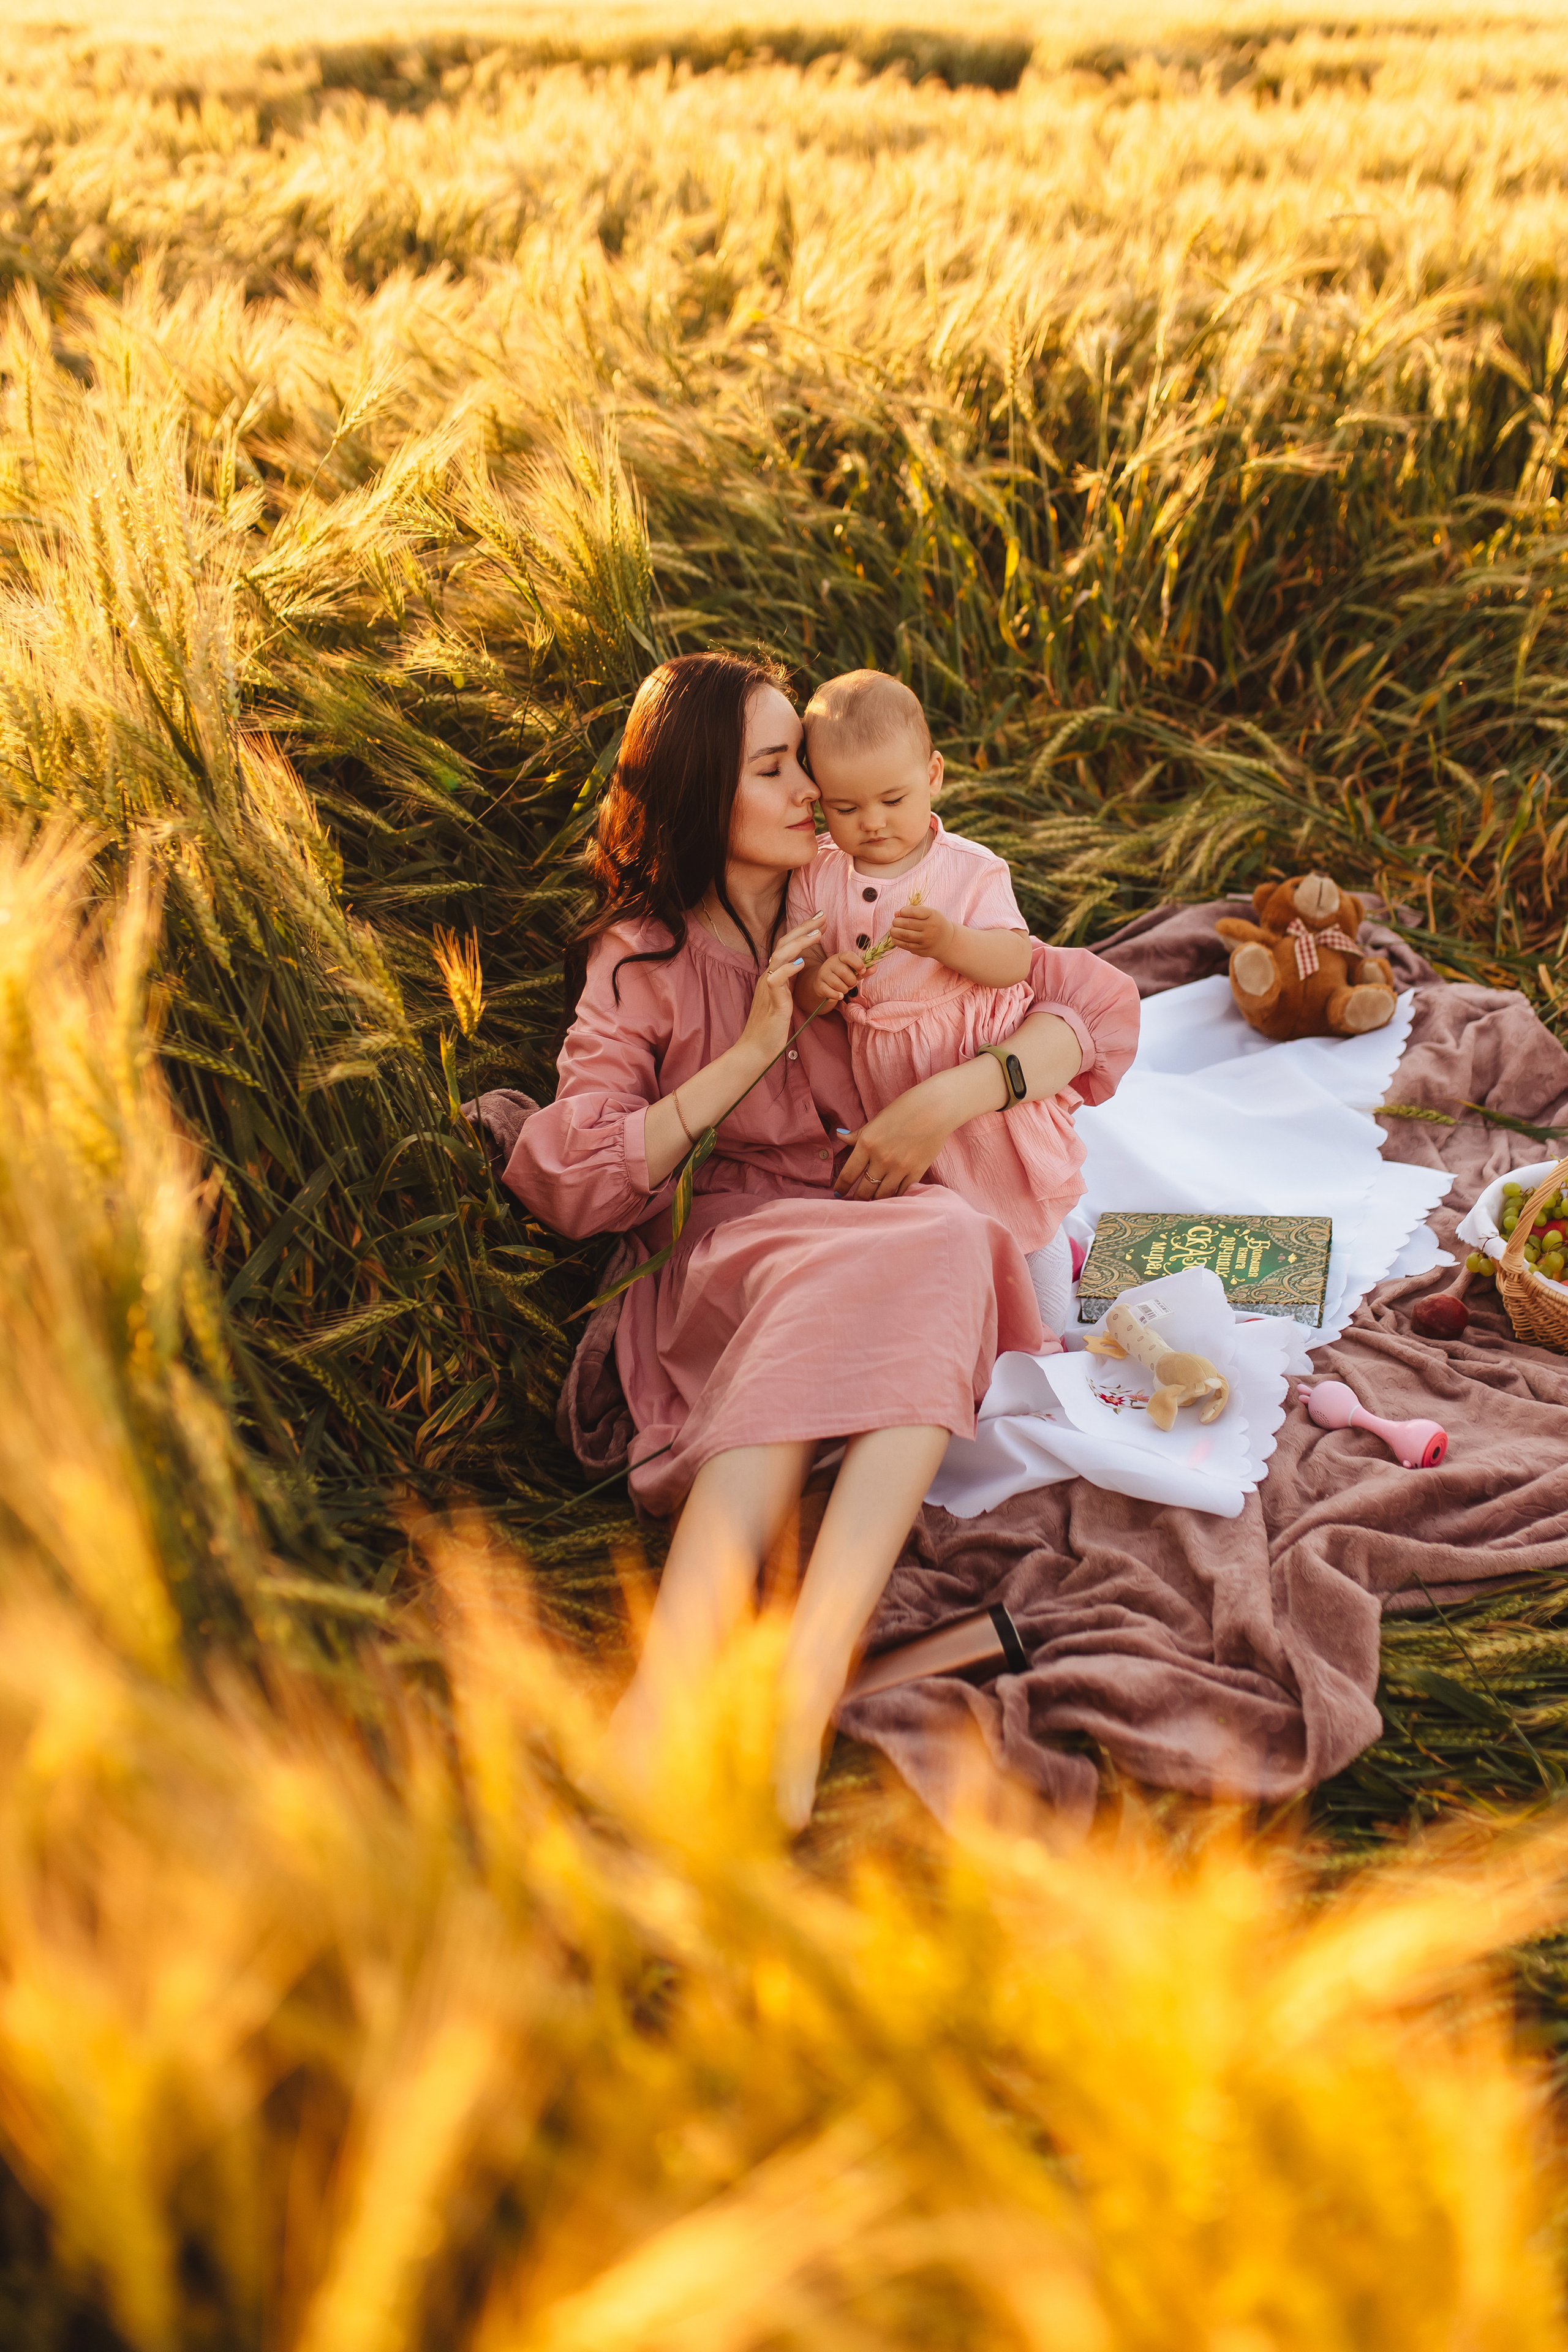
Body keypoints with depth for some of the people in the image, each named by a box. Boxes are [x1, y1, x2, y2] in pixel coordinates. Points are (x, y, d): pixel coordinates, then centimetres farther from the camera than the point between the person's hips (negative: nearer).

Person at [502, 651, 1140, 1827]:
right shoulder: (639, 961, 10)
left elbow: (1102, 1002, 7)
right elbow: (569, 1184, -2)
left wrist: (950, 1099, -10)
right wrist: (748, 1056, -7)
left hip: (908, 1234, 1)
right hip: (732, 1254, -1)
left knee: (940, 1245, -36)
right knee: (819, 1278, -38)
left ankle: (806, 1680, -50)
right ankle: (664, 1705, -50)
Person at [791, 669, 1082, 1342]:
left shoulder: (970, 869, -12)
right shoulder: (816, 879, -4)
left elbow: (1015, 962, -18)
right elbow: (800, 987, -1)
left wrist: (948, 941, -36)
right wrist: (817, 984, -26)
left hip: (988, 1064, -3)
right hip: (891, 1078, 3)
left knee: (1027, 1213, 6)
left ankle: (1049, 1341, 23)